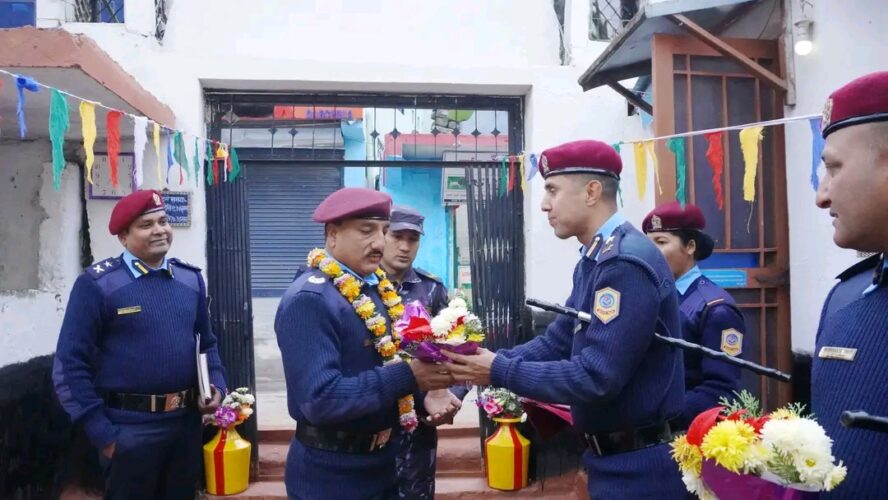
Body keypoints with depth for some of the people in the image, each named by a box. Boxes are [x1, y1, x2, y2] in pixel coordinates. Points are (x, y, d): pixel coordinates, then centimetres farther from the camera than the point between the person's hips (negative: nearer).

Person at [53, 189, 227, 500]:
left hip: (188, 423, 5)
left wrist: (216, 384, -1)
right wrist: (102, 433, -11)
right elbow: (71, 364, -10)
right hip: (129, 429, -5)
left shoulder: (191, 278, 5)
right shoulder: (97, 284, -10)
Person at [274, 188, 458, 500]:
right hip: (331, 474, -8)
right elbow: (321, 399, -29)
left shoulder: (379, 287, 4)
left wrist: (424, 391, -6)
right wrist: (409, 377, -30)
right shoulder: (308, 299, -22)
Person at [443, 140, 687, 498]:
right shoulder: (593, 261, 8)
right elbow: (556, 342, 7)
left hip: (638, 466, -9)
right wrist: (487, 362, -5)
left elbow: (596, 377, -27)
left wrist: (500, 372, -20)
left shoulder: (627, 263, -23)